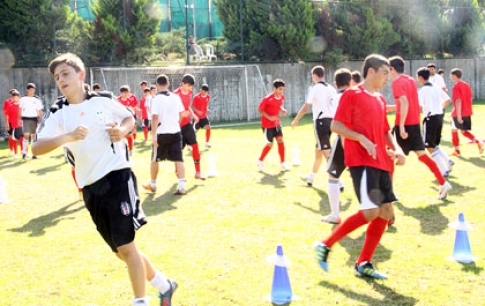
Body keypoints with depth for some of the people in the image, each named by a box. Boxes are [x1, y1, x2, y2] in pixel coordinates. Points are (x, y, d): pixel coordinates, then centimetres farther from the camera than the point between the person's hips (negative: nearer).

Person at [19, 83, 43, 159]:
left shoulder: (37, 99, 6)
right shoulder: (23, 99, 4)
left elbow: (39, 111, 6)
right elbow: (20, 109, 10)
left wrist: (41, 120, -2)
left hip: (34, 119, 2)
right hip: (26, 119, -2)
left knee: (33, 136, 6)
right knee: (26, 135, -14)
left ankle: (34, 153, 10)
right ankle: (24, 152, -11)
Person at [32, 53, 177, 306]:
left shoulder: (104, 100, -1)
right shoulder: (57, 113, -1)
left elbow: (129, 118, 17)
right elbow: (37, 148, -16)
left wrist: (122, 130, -6)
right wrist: (68, 136, -33)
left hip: (118, 175, -3)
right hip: (90, 187, 4)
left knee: (126, 246, -9)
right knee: (121, 251, 12)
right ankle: (163, 285, 32)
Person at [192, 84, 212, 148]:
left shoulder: (208, 97, 2)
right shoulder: (196, 97, -15)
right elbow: (192, 106, -11)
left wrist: (207, 109, -3)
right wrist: (197, 111, -27)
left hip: (204, 116, 5)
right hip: (197, 116, -5)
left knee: (208, 127, -10)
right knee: (195, 130, -2)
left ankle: (207, 143, 2)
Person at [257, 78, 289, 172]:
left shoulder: (282, 97, -3)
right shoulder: (267, 99, -23)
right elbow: (260, 109, -16)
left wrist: (282, 109, -5)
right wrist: (269, 117, -26)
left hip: (277, 123, 6)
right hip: (267, 124, -6)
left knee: (280, 141, -1)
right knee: (270, 144, 0)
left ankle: (283, 162, 11)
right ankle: (260, 161, 22)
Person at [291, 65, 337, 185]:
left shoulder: (315, 89, -7)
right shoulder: (331, 89, 12)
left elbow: (306, 107, -9)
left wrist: (296, 120, 1)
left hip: (320, 121, -7)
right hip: (331, 121, 7)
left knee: (327, 153, -9)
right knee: (318, 150, 21)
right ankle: (310, 177, 34)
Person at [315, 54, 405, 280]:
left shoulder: (380, 100, 18)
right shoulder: (352, 95, -4)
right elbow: (335, 126, -10)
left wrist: (396, 150, 8)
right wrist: (362, 139, -22)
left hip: (381, 163, 8)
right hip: (361, 161, -8)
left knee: (386, 212, 4)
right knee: (370, 212, -17)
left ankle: (364, 264, 15)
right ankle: (326, 245, -2)